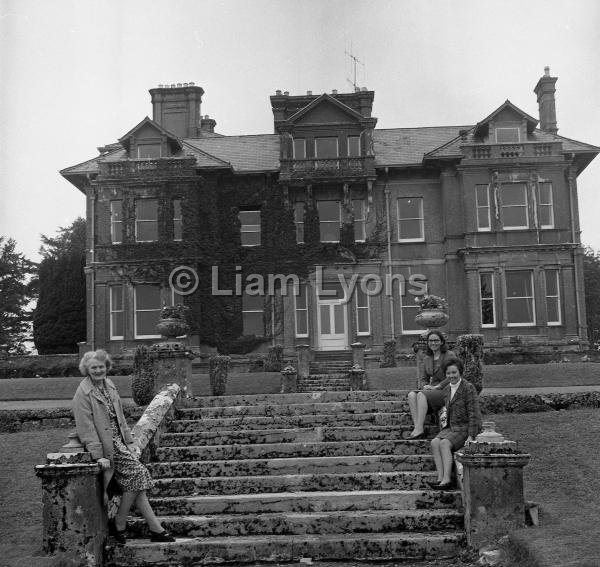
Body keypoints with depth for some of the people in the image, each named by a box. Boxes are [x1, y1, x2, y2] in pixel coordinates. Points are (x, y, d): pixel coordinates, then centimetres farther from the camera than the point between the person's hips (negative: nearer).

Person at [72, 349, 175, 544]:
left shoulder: (109, 385, 11)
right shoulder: (83, 393, -12)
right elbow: (86, 428, -15)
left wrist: (130, 441, 11)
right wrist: (98, 455, -20)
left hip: (118, 440, 7)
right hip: (105, 443, -7)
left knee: (133, 481, -3)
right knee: (137, 473, -15)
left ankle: (156, 529, 0)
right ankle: (119, 525, -2)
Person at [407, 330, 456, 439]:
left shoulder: (450, 356, -4)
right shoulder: (427, 359, 16)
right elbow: (423, 378, 16)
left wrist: (437, 386, -16)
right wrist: (425, 386, -7)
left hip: (446, 392, -6)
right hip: (431, 391, 6)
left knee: (421, 395, -32)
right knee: (411, 395, -24)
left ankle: (419, 429, -36)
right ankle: (417, 427, -36)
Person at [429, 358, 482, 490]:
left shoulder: (468, 388, -9)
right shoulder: (447, 390, 14)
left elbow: (473, 413, -13)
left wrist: (471, 436, -18)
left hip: (465, 428, -7)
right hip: (451, 427, 7)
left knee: (444, 443, -28)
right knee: (434, 442, -19)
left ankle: (447, 479, -30)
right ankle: (440, 478, -25)